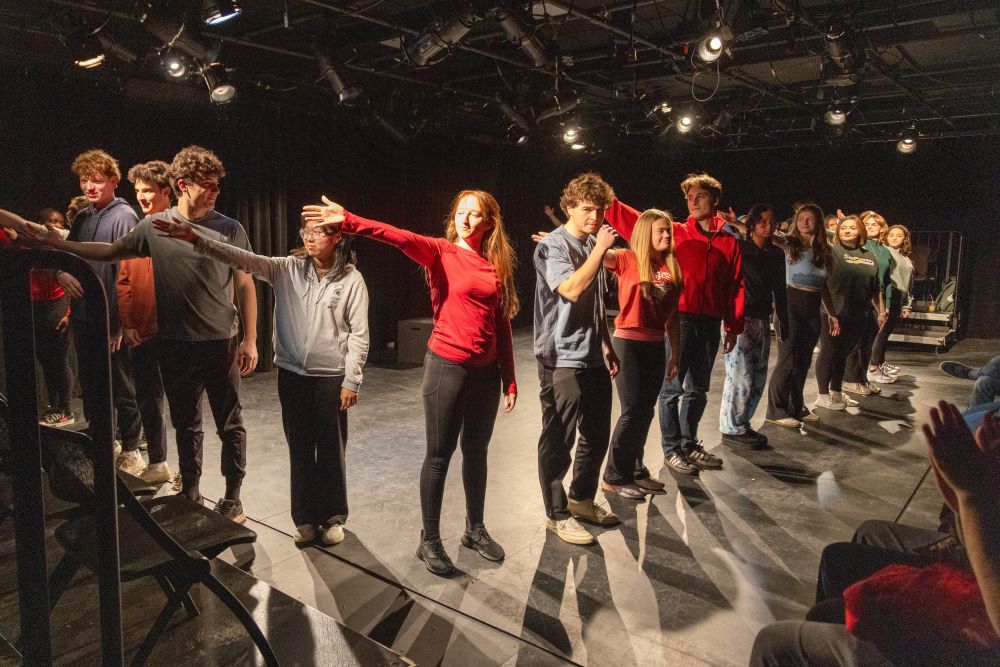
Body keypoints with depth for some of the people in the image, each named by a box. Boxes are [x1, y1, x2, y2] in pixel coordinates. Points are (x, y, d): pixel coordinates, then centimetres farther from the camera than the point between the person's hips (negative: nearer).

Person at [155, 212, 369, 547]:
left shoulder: (351, 279, -8)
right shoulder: (287, 269, 1)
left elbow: (359, 334, -7)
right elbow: (244, 260, -10)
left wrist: (351, 382, -9)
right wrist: (196, 239, -23)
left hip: (331, 377, -3)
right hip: (291, 373, 3)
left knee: (331, 448, 7)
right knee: (299, 447, 11)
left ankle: (332, 516, 24)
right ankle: (305, 517, 26)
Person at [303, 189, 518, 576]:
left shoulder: (497, 266, 8)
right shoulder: (441, 253, -3)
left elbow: (503, 327, 10)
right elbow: (399, 237, -22)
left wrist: (509, 381, 9)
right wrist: (349, 222, -38)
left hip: (486, 371, 4)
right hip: (447, 365, -4)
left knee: (476, 451, 15)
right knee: (439, 454, 4)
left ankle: (475, 529, 33)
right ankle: (429, 541, 19)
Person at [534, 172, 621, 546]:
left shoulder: (591, 245, 14)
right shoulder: (553, 245, -10)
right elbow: (571, 289, -27)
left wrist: (607, 346, 19)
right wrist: (600, 248, -20)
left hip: (593, 357, 8)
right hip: (562, 359, -8)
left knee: (597, 434, 16)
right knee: (559, 440, 1)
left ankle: (582, 499, 34)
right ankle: (557, 514, 15)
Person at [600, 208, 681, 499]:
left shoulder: (671, 268, 8)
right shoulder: (628, 260, -7)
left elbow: (672, 316, 12)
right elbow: (601, 254, -27)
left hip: (656, 346, 6)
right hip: (629, 344, -6)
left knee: (645, 411, 13)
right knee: (632, 412, -2)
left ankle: (635, 470, 29)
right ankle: (614, 477, 12)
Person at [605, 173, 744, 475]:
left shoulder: (729, 241, 8)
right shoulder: (675, 233, 1)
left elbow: (735, 287, 7)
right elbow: (633, 222, -6)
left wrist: (733, 327, 4)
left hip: (710, 323, 4)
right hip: (679, 319, -3)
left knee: (698, 389, 15)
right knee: (672, 387, 3)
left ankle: (689, 444, 30)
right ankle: (672, 450, 16)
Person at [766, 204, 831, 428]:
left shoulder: (823, 250, 11)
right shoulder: (789, 243, -3)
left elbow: (823, 286, 17)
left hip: (813, 309, 5)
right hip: (791, 305, -5)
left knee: (804, 360, 10)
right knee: (788, 360, -6)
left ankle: (796, 407, 22)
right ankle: (776, 410, 4)